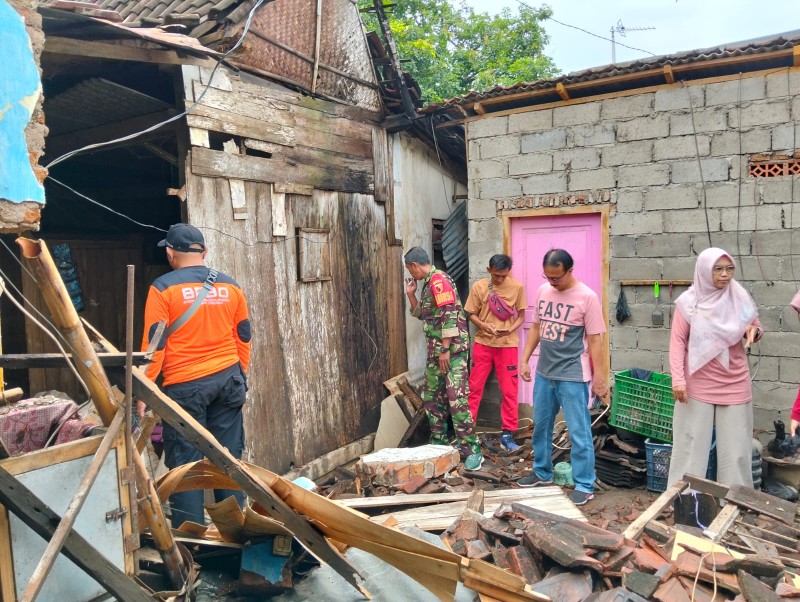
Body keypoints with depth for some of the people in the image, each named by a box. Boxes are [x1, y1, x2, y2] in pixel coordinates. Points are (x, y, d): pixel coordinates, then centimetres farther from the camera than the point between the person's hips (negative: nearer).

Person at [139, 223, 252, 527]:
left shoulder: (163, 287, -5)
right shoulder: (230, 286, 7)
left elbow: (154, 343, -8)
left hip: (185, 385, -4)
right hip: (228, 380, 4)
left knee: (185, 461, 4)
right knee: (228, 457, 11)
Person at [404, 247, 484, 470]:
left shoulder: (439, 279, -13)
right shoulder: (429, 283, 17)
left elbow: (449, 315, -20)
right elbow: (422, 314, 28)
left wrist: (446, 350, -20)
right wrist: (411, 294, 16)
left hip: (452, 349, -10)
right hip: (436, 350, 10)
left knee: (457, 400, -11)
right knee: (431, 397, 14)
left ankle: (473, 451, -6)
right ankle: (439, 442, 26)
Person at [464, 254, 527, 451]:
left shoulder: (517, 287, -4)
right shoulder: (479, 286, -3)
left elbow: (521, 315, 3)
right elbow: (472, 314, 3)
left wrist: (510, 330, -16)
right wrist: (484, 326, -17)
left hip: (508, 344, 0)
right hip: (483, 343, 0)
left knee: (509, 390, 4)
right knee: (474, 387, 5)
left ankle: (507, 434, 15)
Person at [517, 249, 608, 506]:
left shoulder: (587, 297, -13)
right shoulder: (543, 291, 3)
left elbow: (594, 340, -12)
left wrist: (599, 378, -12)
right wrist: (525, 360, 8)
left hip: (573, 377, -6)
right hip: (544, 373, 6)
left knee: (579, 432, 1)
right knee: (541, 425, 17)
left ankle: (585, 486, 14)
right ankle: (542, 472, 34)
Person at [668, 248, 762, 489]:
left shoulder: (740, 298, -1)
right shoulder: (689, 302, -8)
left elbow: (756, 327, 14)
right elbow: (677, 342, -7)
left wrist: (754, 331, -10)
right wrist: (678, 380, -14)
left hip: (734, 384, 3)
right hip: (697, 385, -3)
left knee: (735, 447, 11)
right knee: (691, 444, 6)